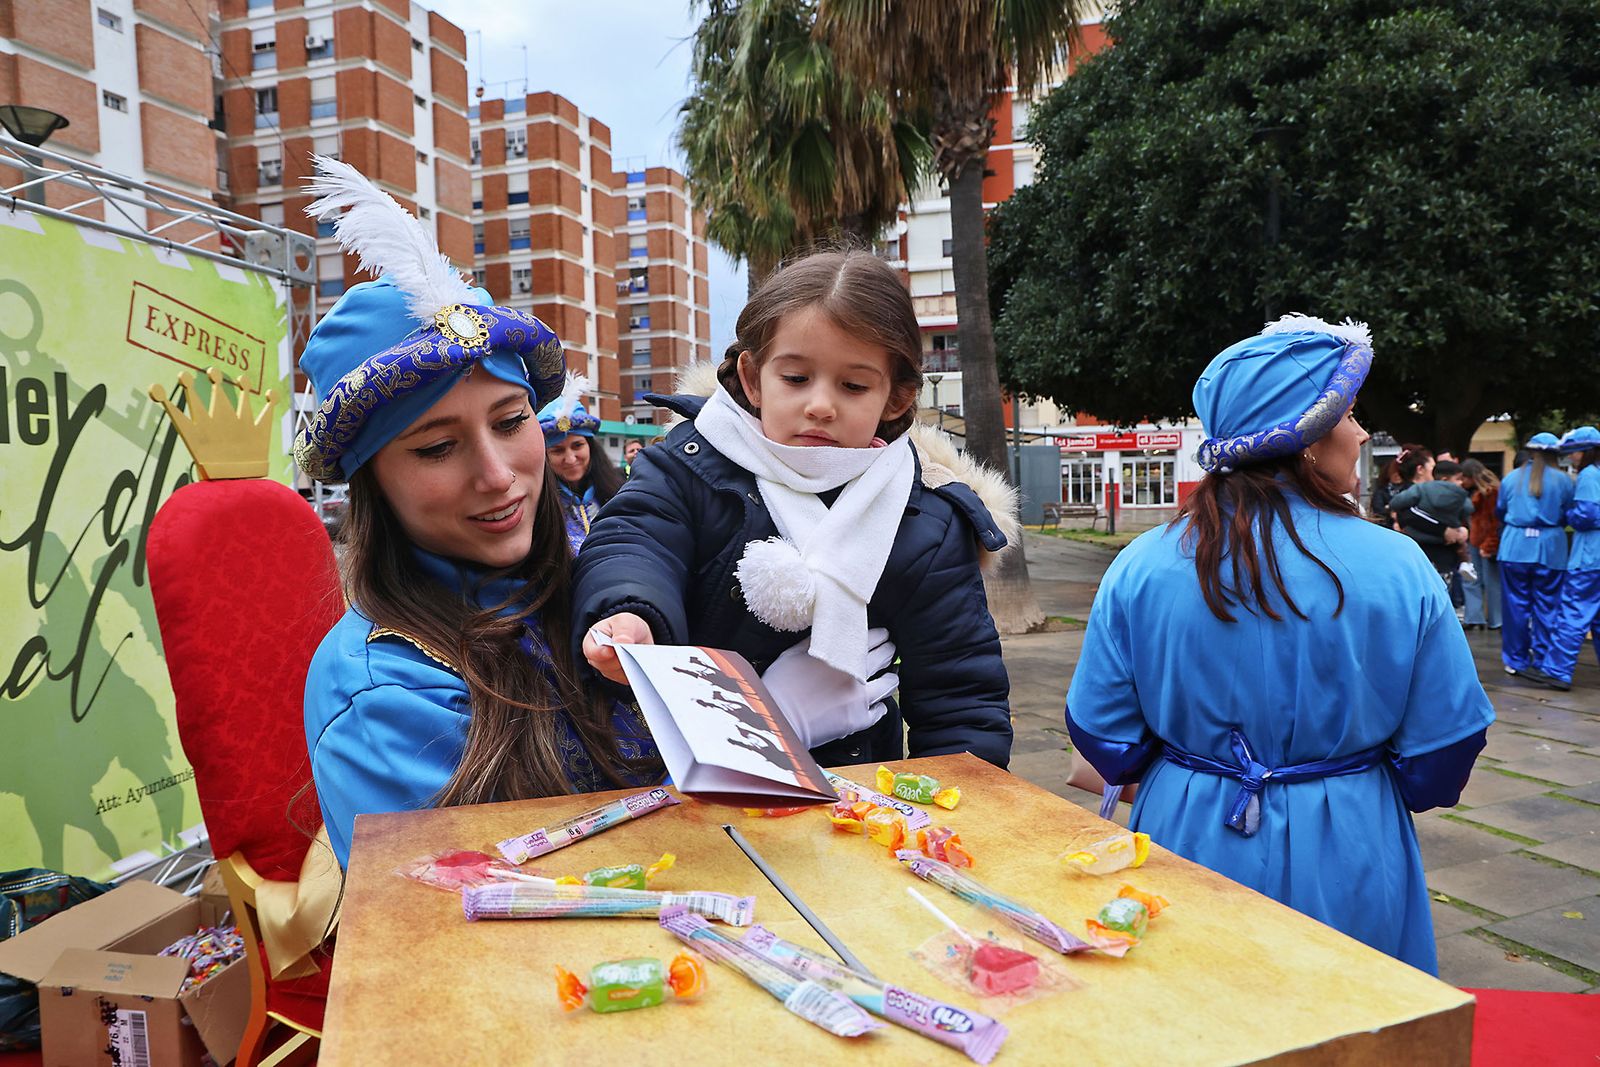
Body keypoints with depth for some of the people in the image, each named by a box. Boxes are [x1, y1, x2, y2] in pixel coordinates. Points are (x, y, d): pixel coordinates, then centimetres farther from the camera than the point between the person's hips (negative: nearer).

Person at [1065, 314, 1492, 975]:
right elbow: (1444, 745, -6)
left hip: (1188, 841, 2)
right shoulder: (1399, 567, -15)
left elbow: (1101, 730, -6)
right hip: (1344, 868, -1)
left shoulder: (1141, 566, -13)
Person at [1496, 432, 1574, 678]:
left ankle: (1516, 660, 13)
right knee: (1547, 607, 5)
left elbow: (1499, 512, 10)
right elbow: (1568, 515, 3)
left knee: (1516, 604, 7)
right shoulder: (1563, 480, -2)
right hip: (1551, 549, -1)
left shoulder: (1512, 478, 2)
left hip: (1515, 548, 1)